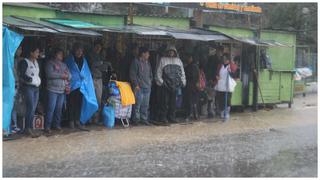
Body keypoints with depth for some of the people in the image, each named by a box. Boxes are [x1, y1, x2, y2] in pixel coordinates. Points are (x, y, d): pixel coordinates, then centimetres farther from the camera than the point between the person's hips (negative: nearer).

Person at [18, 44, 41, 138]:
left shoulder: (36, 62, 13)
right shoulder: (24, 62, -7)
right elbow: (21, 75, -12)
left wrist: (39, 81, 4)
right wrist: (31, 80, -11)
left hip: (36, 87, 7)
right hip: (28, 87, -7)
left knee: (33, 109, 5)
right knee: (31, 108, -11)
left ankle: (29, 128, 10)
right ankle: (28, 128, -4)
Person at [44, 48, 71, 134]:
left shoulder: (64, 64, 19)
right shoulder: (50, 63, 1)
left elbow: (69, 75, 14)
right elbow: (50, 74, -14)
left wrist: (65, 76, -7)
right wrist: (61, 75, -9)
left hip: (62, 90, 5)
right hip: (52, 89, -5)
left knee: (59, 108, 6)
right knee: (51, 108, -7)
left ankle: (57, 125, 15)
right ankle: (47, 126, -1)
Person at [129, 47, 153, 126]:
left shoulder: (147, 62, 18)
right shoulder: (136, 61, -4)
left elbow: (150, 74, 25)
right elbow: (132, 74, -7)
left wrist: (150, 82, 12)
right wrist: (136, 84, -12)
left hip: (147, 87, 7)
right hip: (139, 87, -7)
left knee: (145, 104, 8)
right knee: (138, 103, -8)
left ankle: (144, 119, 14)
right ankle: (136, 119, 0)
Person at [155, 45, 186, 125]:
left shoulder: (178, 60, 18)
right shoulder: (163, 60, 6)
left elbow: (182, 72, 21)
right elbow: (158, 72, 3)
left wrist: (183, 82, 12)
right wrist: (160, 81, -5)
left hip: (175, 85, 4)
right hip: (165, 85, -4)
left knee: (173, 102, 6)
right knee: (164, 102, -5)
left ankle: (171, 117, 13)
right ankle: (163, 118, -1)